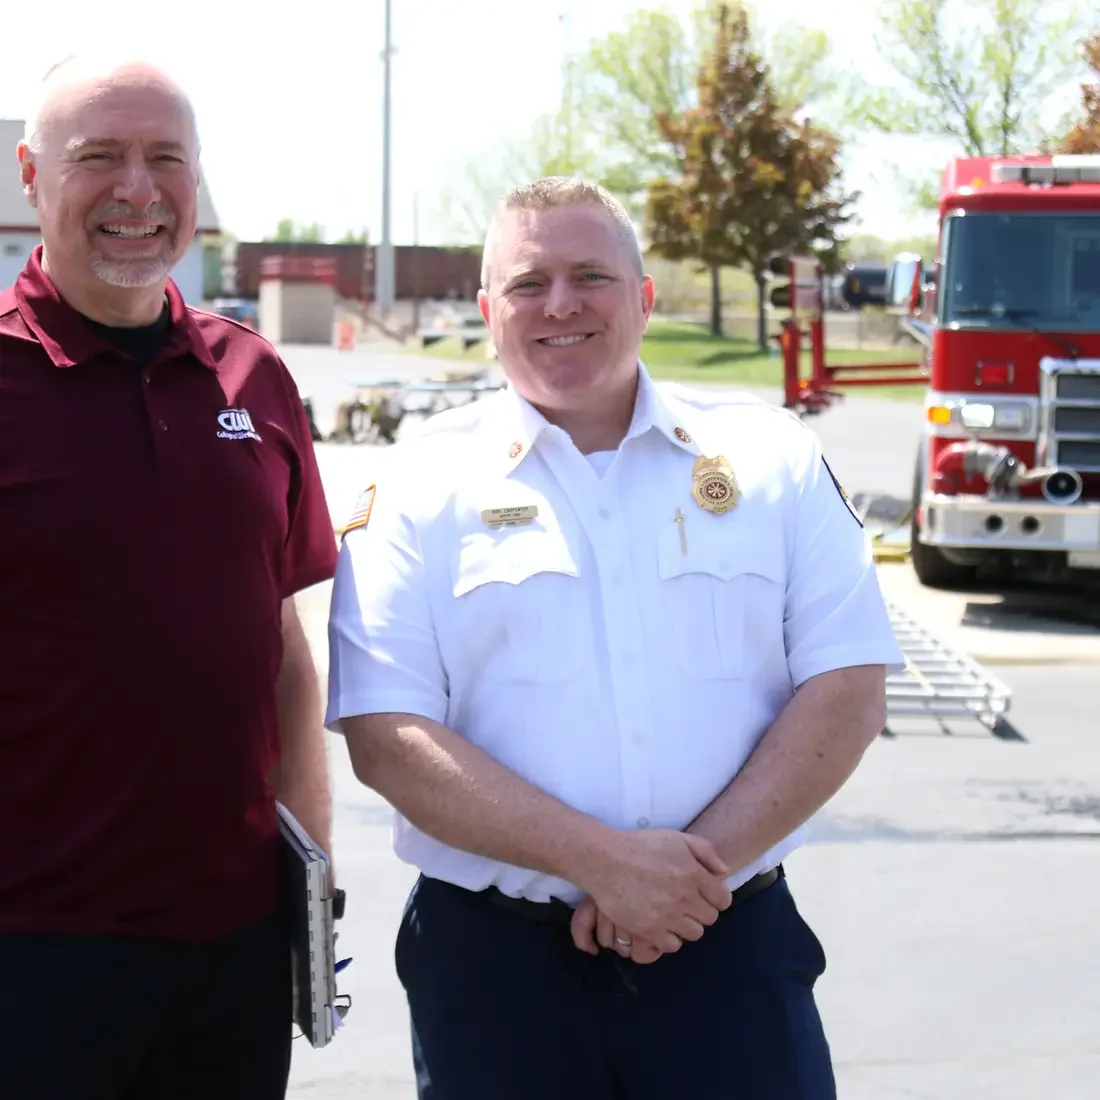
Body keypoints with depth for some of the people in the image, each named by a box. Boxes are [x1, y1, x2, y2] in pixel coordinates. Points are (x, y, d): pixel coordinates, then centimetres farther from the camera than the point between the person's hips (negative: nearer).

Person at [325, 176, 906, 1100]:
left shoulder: (772, 458, 6)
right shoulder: (422, 485, 1)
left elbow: (847, 688, -1)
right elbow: (385, 737, -8)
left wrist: (702, 860, -13)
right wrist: (600, 860, -16)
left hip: (732, 948, 1)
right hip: (494, 961, -1)